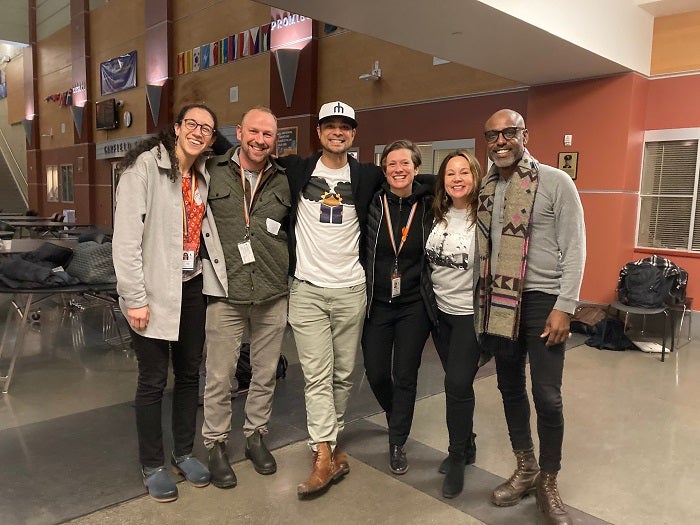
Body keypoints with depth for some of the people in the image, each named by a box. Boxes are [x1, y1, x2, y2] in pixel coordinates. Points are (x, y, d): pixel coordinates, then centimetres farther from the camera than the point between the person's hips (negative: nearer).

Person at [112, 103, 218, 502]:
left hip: (192, 289, 6)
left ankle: (184, 453, 32)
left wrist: (208, 280, 5)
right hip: (155, 291, -6)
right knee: (153, 380, 5)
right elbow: (126, 236, -16)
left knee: (189, 374, 14)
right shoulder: (145, 166, -11)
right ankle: (153, 465, 24)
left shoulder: (204, 176, 9)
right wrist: (135, 298, -18)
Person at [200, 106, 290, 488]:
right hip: (226, 293, -2)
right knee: (219, 376, 6)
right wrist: (211, 262, 1)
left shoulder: (284, 182, 6)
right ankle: (215, 444, 26)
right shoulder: (212, 172, -1)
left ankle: (255, 435, 34)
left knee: (265, 372, 14)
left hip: (273, 295, 3)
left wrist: (284, 268, 9)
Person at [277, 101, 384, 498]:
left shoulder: (367, 176, 5)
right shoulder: (298, 170, 4)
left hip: (351, 290, 1)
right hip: (307, 290, -1)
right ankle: (326, 456, 4)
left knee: (344, 374, 11)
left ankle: (330, 439, 30)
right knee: (317, 375, -3)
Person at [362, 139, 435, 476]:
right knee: (376, 373, 8)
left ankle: (397, 443, 24)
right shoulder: (373, 203, -6)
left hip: (414, 306, 0)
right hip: (377, 303, 1)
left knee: (405, 375, 4)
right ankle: (396, 417, 41)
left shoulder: (429, 205, -3)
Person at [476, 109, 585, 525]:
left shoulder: (556, 182, -5)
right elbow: (482, 249, 10)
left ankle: (549, 484, 20)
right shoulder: (485, 189, 8)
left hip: (542, 300, -5)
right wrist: (483, 301, 7)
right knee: (510, 387, 13)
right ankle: (526, 470, 32)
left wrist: (564, 307, -14)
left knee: (547, 396, -3)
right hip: (499, 302, 5)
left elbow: (574, 249, -8)